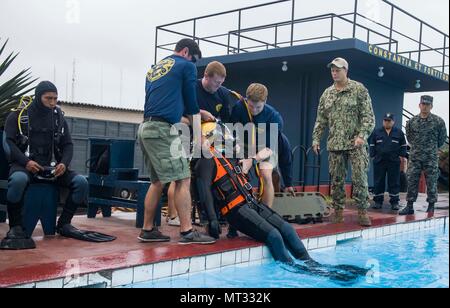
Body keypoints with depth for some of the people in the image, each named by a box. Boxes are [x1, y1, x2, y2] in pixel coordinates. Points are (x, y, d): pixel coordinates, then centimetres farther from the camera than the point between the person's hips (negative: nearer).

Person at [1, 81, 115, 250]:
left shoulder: (59, 117, 13)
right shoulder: (18, 115, 2)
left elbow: (68, 144, 13)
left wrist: (64, 163, -8)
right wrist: (26, 161, -21)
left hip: (52, 167, 4)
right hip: (24, 165, -4)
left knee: (81, 182, -16)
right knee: (18, 180, -39)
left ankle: (64, 224, -2)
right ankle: (16, 227, -19)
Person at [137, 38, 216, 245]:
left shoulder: (154, 69, 25)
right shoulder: (186, 66, 4)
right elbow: (190, 100, 6)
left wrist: (195, 112, 28)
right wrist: (198, 134, 19)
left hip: (146, 127, 9)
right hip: (162, 129, -8)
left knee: (158, 181, 13)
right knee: (183, 179, -7)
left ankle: (148, 230, 14)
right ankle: (187, 232, -9)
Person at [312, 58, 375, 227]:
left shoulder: (359, 89, -1)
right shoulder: (327, 94, 12)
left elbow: (368, 116, -6)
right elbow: (321, 120, 15)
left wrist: (362, 135, -18)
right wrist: (316, 139, 6)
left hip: (356, 143, -4)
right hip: (335, 144, 4)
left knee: (360, 177, -6)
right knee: (337, 179, 6)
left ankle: (362, 211, 3)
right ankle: (338, 210, 16)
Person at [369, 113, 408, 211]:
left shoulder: (399, 132, 8)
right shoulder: (376, 132, 10)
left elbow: (403, 145, 12)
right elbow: (372, 145, 14)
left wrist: (402, 155, 2)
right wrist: (373, 155, 6)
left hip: (394, 162, -1)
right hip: (379, 161, 1)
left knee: (394, 182, 1)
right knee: (379, 182, 4)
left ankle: (395, 202, 7)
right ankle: (378, 201, 11)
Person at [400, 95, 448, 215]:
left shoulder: (438, 121, -2)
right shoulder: (412, 121, 4)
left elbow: (442, 138, 8)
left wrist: (434, 148, 14)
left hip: (431, 157, -2)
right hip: (414, 157, 2)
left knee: (431, 182, 3)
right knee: (412, 181, 0)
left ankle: (431, 206, 13)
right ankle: (409, 206, 5)